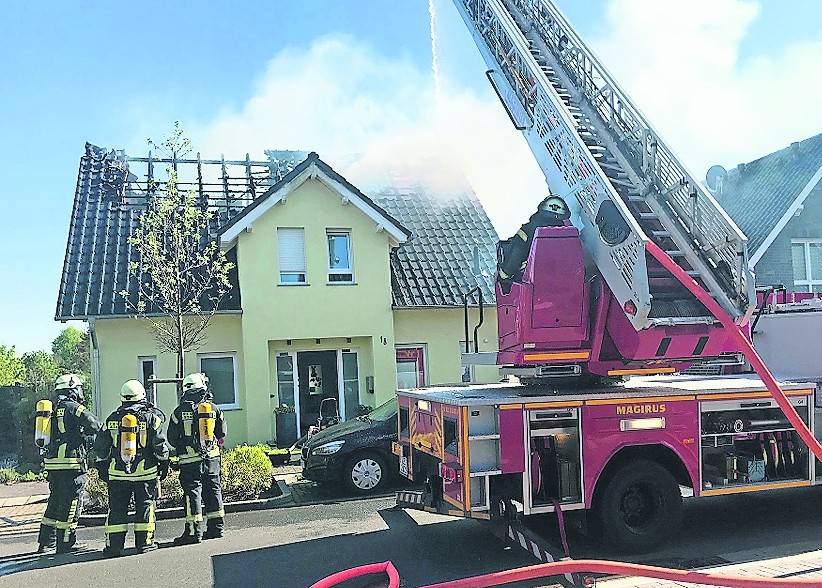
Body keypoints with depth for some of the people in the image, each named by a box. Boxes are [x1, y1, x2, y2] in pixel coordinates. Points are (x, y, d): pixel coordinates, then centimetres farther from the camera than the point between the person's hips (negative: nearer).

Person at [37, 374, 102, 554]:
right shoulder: (73, 407, -10)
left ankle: (45, 541, 25)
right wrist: (85, 435, -1)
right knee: (71, 502, -1)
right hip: (70, 463, -8)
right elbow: (94, 425, -21)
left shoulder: (53, 409, 16)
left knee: (55, 501, 18)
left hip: (52, 463, 9)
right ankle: (66, 543, 3)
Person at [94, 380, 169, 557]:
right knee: (145, 506, 7)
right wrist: (164, 463, 7)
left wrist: (102, 466, 20)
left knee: (116, 509, 9)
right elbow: (160, 444, -5)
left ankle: (114, 545, 11)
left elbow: (101, 445, 8)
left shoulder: (112, 418, 4)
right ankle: (145, 542, 9)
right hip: (145, 471, -2)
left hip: (117, 472, 2)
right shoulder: (150, 417, -4)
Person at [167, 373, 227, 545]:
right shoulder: (214, 409, 2)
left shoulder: (180, 411, -6)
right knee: (213, 489, 11)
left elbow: (172, 438, 0)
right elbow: (222, 433, 10)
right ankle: (216, 528, 17)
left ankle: (194, 531, -1)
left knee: (192, 492, 0)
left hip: (189, 459, -3)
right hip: (212, 456, 3)